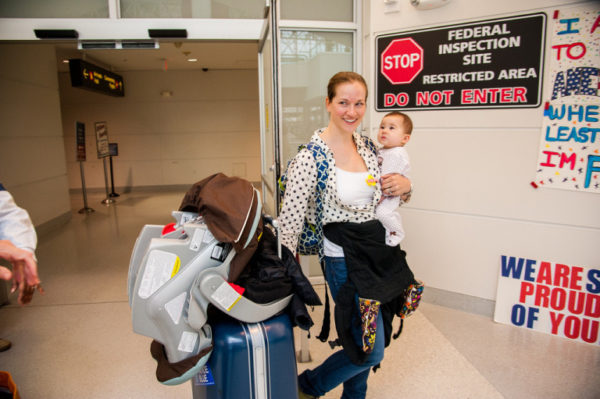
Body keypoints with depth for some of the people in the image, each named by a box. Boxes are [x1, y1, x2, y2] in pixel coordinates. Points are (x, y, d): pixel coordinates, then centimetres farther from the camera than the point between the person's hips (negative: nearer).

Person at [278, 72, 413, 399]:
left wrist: (405, 185, -3)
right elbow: (291, 219, -17)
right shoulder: (310, 154, -17)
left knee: (365, 340, 21)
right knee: (372, 351, 1)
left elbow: (386, 197, 19)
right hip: (343, 258, -7)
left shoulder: (367, 146, 5)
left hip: (377, 251, 7)